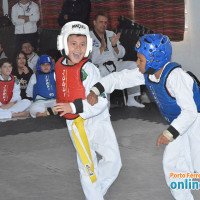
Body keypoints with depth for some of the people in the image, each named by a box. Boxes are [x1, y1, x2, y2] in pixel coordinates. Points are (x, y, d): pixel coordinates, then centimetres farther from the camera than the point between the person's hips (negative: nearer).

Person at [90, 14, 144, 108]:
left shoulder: (111, 34, 16)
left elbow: (120, 55, 12)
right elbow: (91, 59, -13)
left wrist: (114, 45, -7)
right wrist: (102, 47, -23)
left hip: (114, 64, 6)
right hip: (99, 66, -6)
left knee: (133, 65, -13)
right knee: (103, 70, -39)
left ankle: (131, 100, -10)